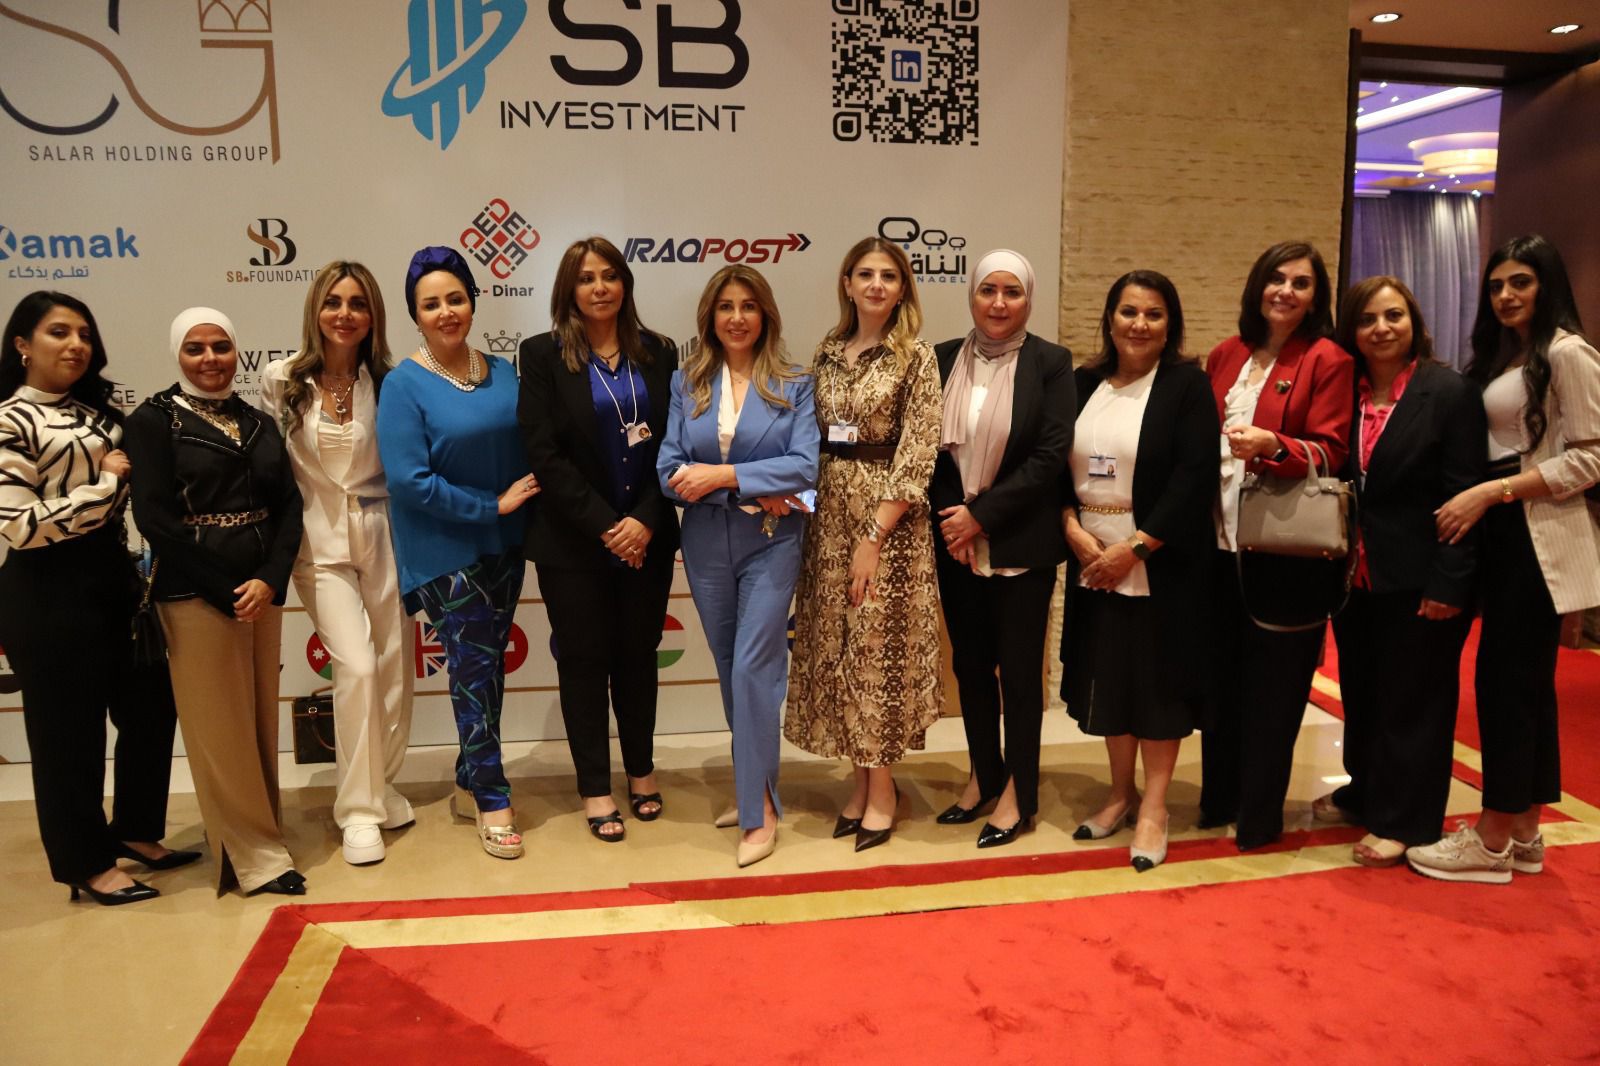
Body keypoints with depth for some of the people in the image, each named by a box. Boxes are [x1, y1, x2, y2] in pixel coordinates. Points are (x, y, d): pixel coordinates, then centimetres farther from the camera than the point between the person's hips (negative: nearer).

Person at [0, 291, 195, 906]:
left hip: (112, 575, 8)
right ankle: (87, 863, 19)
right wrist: (105, 483, -15)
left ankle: (135, 831, 32)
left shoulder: (97, 408, 13)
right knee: (69, 726, 4)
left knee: (151, 703, 14)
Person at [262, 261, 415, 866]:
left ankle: (381, 787, 26)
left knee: (393, 666, 6)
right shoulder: (281, 381, -4)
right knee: (356, 665, -11)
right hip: (319, 541, -2)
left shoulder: (386, 382, -2)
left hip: (382, 534, 2)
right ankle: (358, 809, 3)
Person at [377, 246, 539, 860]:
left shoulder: (501, 373, 5)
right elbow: (409, 481, -18)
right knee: (473, 665, -2)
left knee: (488, 665, 11)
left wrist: (526, 499, -5)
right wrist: (492, 505, -16)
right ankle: (492, 801, 12)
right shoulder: (404, 385, -11)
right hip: (445, 552, -5)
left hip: (502, 546, 5)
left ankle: (470, 786, 27)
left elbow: (527, 450, 13)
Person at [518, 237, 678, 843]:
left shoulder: (658, 353, 5)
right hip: (572, 543, -2)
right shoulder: (544, 355, -2)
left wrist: (645, 521, -12)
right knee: (583, 662, 7)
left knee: (638, 655, 13)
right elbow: (543, 453, -9)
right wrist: (604, 526, -14)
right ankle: (595, 789, 20)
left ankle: (641, 771, 30)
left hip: (646, 538, 2)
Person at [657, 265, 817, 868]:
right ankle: (752, 782, 29)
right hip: (707, 543, 3)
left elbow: (804, 465, -12)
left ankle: (760, 808, 3)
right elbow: (671, 472, -4)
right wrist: (753, 493, -14)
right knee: (730, 669, 12)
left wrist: (722, 475, -18)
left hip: (771, 543, -3)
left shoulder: (793, 384, -1)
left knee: (753, 667, -8)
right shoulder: (687, 383, 4)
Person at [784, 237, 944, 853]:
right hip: (828, 512, 5)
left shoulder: (915, 356, -6)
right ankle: (862, 778, 24)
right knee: (838, 646, 9)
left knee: (880, 646, 1)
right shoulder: (827, 353, 10)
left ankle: (881, 791, 17)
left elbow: (919, 452, -11)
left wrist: (874, 536, -16)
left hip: (887, 515, -5)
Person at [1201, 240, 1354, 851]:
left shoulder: (1328, 361, -3)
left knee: (1270, 687, 3)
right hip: (1221, 542, 5)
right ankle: (1219, 796, 27)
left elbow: (1331, 451, -8)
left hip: (1285, 549, -4)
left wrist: (1271, 445, -26)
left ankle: (1259, 816, 18)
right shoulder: (1225, 356, 12)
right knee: (1220, 676, 12)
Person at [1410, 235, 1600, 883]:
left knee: (1504, 680, -6)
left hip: (1539, 538, -9)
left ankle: (1493, 842, 4)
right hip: (1502, 534, 9)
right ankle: (1524, 835, 20)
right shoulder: (1501, 358, 17)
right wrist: (1474, 502, 2)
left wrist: (1490, 492, -18)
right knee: (1525, 682, 11)